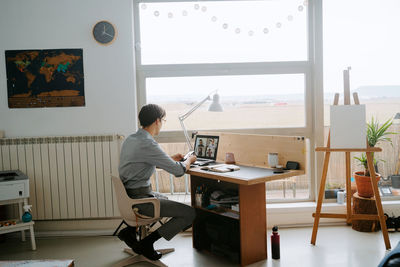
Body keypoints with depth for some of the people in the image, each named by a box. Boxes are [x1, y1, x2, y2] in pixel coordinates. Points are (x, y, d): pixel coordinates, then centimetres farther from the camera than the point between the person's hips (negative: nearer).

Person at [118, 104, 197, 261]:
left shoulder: (130, 139, 8)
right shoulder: (148, 144, -22)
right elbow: (178, 171, -19)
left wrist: (170, 159, 21)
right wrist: (189, 159, 3)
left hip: (128, 195, 10)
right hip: (139, 199, -10)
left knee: (164, 199, 36)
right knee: (189, 214, -7)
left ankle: (130, 230, 21)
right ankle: (147, 242, 0)